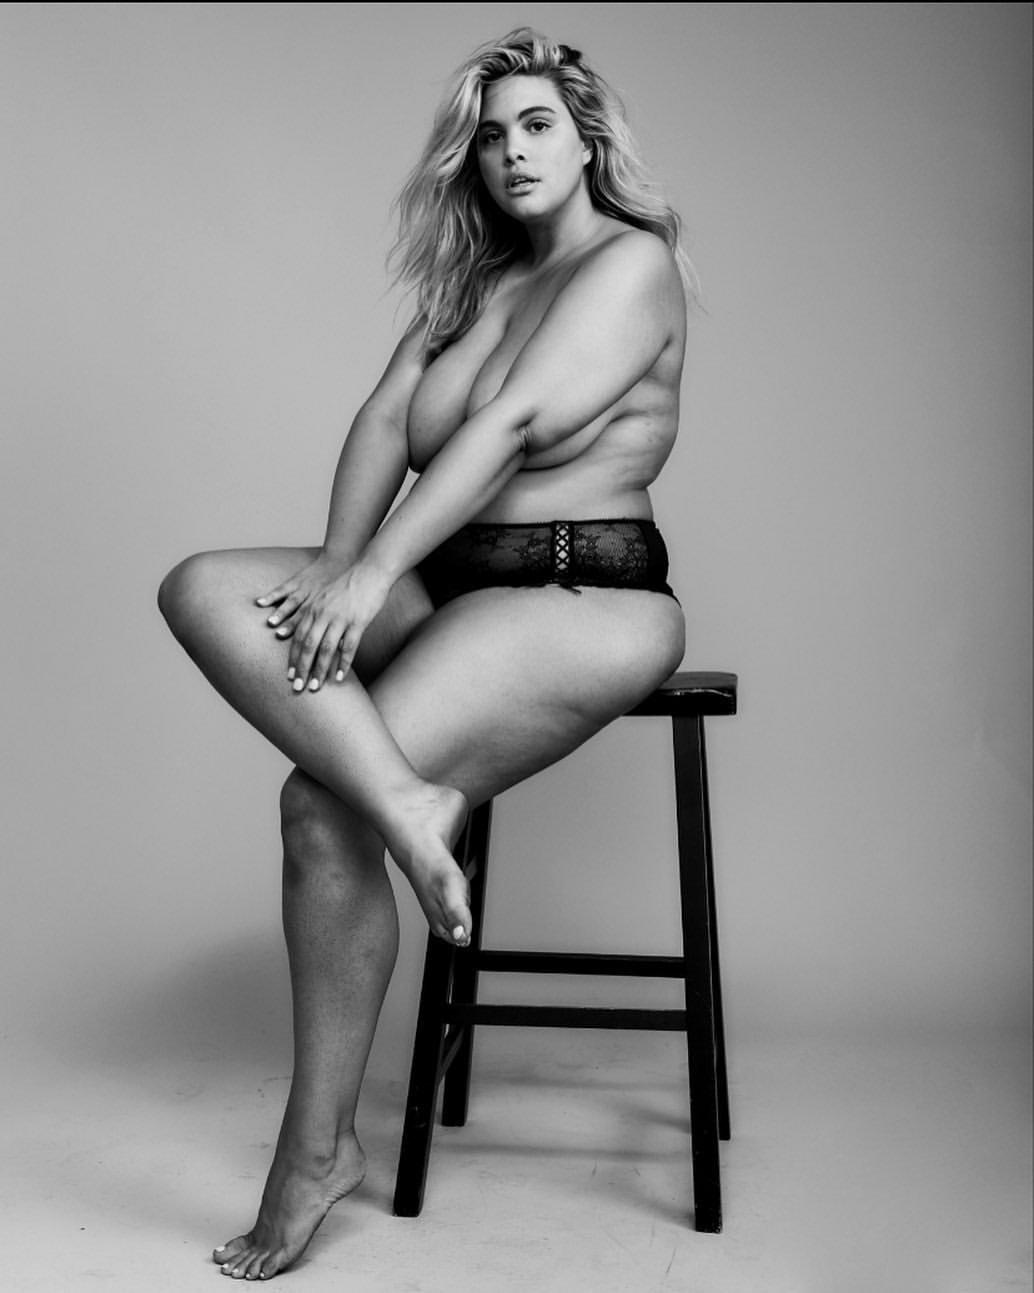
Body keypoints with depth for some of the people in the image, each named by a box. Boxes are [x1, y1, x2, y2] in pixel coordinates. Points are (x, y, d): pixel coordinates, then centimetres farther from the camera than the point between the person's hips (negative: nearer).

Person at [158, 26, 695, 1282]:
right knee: (202, 588, -13)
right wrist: (339, 572, -10)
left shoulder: (633, 262, -4)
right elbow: (385, 421, 8)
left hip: (586, 597, -8)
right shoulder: (472, 281, 20)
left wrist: (373, 573, -25)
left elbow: (514, 424, -18)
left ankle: (318, 1148, -9)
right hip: (447, 582, 8)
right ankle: (403, 801, -31)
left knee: (321, 806, -23)